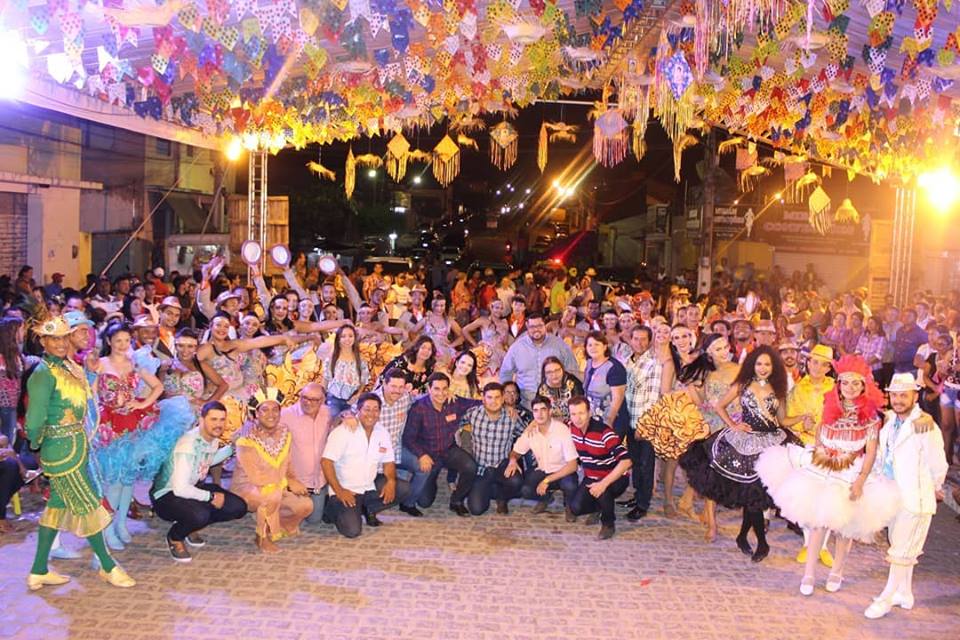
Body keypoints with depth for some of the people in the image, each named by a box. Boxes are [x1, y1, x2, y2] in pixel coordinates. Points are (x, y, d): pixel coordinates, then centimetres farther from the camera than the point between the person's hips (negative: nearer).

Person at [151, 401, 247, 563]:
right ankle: (174, 537, -2)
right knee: (200, 514, -37)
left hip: (194, 488, 8)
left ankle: (190, 526, 15)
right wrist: (211, 497, -22)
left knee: (238, 507, -5)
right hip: (167, 495, -8)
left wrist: (232, 448, 12)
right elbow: (180, 489, -33)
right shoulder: (189, 444, -29)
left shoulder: (213, 438, -3)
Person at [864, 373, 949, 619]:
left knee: (902, 551, 1)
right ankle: (905, 594, 34)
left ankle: (886, 599, 11)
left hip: (916, 498, -7)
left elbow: (938, 466, -11)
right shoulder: (888, 420, -1)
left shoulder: (926, 428, -21)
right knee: (903, 548, 20)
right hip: (894, 495, 7)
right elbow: (881, 454, 13)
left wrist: (935, 489, 4)